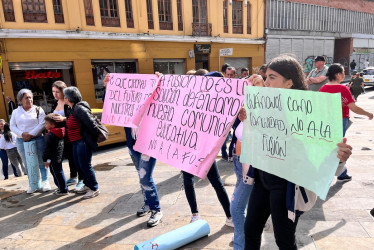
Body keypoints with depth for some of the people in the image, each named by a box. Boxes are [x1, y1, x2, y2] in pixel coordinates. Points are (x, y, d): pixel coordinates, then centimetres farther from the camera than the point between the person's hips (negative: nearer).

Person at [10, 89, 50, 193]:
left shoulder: (38, 110, 2)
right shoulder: (16, 112, 11)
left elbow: (42, 124, -8)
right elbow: (12, 126, 7)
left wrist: (31, 134, -15)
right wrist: (22, 134, -11)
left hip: (37, 139, -3)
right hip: (21, 141, 3)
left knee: (41, 162, 1)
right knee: (28, 164, 7)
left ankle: (45, 182, 11)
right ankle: (33, 185, 15)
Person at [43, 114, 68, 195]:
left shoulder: (50, 135, -19)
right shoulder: (60, 132, 7)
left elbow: (47, 149, -17)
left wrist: (45, 159, -8)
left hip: (54, 158, -9)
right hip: (59, 157, 9)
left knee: (57, 173, 0)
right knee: (59, 172, 19)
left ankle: (63, 190, 7)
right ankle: (62, 188, 28)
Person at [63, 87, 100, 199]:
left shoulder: (79, 109, -19)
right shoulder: (73, 109, 13)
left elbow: (91, 124, -24)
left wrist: (94, 138, -17)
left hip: (83, 142, -11)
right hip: (76, 142, 11)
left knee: (85, 165, -3)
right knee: (79, 164, 18)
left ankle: (94, 189, 11)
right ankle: (87, 185, 33)